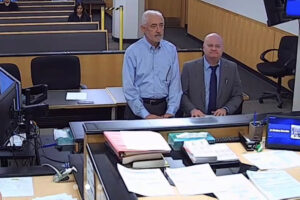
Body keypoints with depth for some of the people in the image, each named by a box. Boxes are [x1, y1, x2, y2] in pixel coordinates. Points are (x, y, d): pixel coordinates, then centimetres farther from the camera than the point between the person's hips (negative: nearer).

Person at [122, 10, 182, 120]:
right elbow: (129, 88, -6)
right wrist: (145, 115, -11)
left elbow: (175, 82, 4)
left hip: (163, 106, 2)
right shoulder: (132, 52, -4)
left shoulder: (171, 50, 4)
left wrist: (170, 112, -5)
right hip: (138, 107, -2)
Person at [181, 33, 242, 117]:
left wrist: (225, 109, -9)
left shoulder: (231, 68, 7)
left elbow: (237, 96, 9)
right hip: (196, 119, -2)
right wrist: (192, 109, -15)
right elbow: (182, 94, 2)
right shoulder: (189, 67, 2)